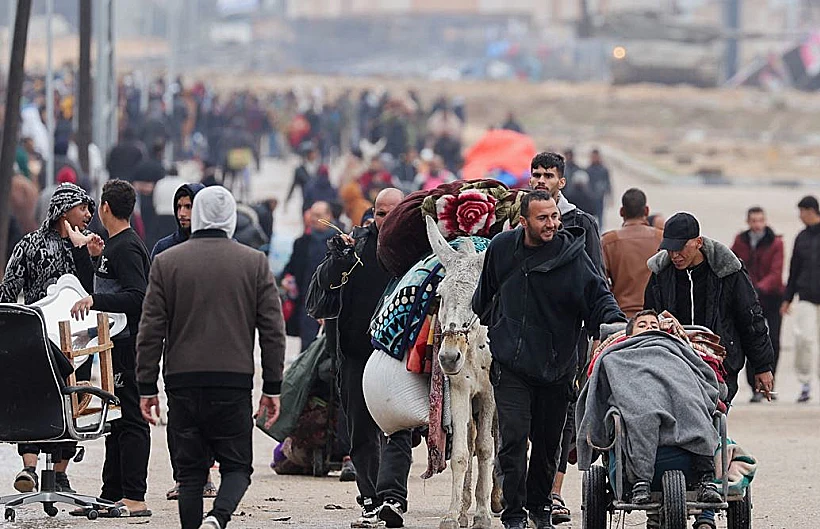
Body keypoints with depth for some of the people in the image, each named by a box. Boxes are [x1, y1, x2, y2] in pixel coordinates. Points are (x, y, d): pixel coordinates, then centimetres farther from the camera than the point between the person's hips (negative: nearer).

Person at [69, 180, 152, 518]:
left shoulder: (126, 248, -14)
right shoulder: (114, 246, 18)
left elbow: (137, 297, -24)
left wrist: (95, 300, -30)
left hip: (129, 347, -11)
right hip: (117, 346, 11)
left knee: (130, 419, -10)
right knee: (115, 418, 12)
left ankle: (134, 498, -12)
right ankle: (112, 494, 15)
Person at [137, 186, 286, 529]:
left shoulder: (166, 262, 3)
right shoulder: (255, 263, 3)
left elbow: (151, 330, 2)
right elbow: (272, 330, 3)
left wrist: (146, 387, 6)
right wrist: (272, 388, 8)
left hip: (182, 381, 1)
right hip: (234, 382, -1)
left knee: (191, 471, 8)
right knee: (237, 465, 5)